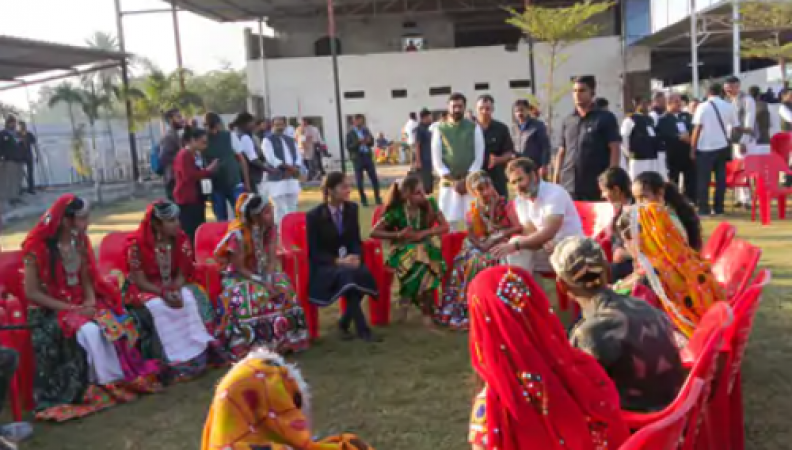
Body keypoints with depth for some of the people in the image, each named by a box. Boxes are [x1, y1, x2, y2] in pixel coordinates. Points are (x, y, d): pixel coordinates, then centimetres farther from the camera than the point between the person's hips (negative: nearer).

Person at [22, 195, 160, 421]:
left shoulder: (79, 241, 3)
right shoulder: (38, 247, -16)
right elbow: (31, 293, -15)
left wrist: (90, 300, -10)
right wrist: (72, 308, -20)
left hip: (81, 303, 5)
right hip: (51, 309, -5)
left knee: (117, 323, -22)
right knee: (89, 330, -32)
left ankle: (126, 375, -12)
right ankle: (110, 383, -18)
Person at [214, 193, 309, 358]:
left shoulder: (271, 228, -7)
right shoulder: (238, 234, -23)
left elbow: (272, 259, -8)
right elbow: (239, 268, -20)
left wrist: (268, 279, -26)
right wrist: (262, 282, -29)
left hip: (263, 273, 5)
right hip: (239, 276, -5)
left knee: (284, 289, -23)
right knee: (247, 297, -35)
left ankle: (284, 340, -12)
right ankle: (251, 346, -21)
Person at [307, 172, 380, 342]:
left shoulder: (352, 208, 7)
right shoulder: (314, 215, -8)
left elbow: (356, 240, 11)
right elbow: (314, 252, -8)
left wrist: (356, 256, -12)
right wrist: (338, 261, -22)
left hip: (348, 259, 4)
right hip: (323, 265, -4)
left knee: (364, 274, -31)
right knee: (347, 275, -37)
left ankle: (344, 323, -14)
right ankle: (362, 328, -30)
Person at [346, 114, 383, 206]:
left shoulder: (366, 130, 9)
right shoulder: (350, 133, -3)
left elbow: (372, 142, 14)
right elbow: (349, 147, -9)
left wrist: (369, 141, -9)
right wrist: (358, 142, -22)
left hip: (368, 156, 4)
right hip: (357, 158, -4)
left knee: (374, 178, 3)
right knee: (359, 181, 2)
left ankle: (377, 198, 12)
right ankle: (363, 200, 12)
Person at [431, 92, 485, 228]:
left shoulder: (474, 128, 5)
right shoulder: (440, 130, 5)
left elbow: (479, 157, 0)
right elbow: (436, 160, 1)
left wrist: (466, 180, -10)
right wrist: (453, 181, -7)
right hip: (448, 183, 0)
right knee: (449, 222, 1)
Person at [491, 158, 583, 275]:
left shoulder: (555, 193, -19)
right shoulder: (520, 201, 2)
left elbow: (548, 234, -29)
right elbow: (531, 234, -4)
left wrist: (515, 245, -37)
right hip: (546, 249, 6)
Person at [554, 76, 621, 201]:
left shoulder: (605, 118, 1)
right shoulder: (567, 121, 14)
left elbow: (614, 150, -4)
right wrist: (556, 180, 9)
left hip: (596, 187, -4)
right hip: (568, 187, 4)